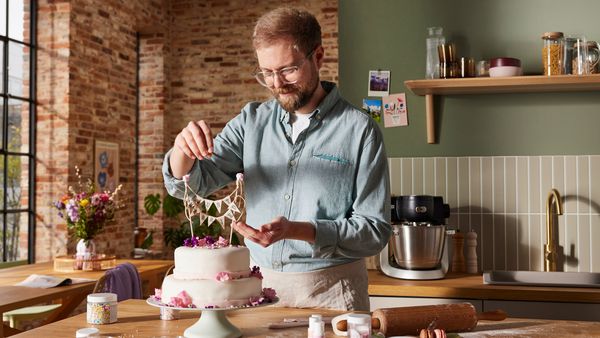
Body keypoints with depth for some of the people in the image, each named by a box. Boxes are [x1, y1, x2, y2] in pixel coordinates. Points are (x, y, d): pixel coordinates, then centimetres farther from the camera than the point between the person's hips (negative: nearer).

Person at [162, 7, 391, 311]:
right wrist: (183, 148, -21)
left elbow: (375, 230, -13)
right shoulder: (252, 121, 1)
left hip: (329, 291, -3)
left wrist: (296, 230, -26)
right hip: (259, 283, 4)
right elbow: (189, 184, 1)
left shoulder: (359, 129, -12)